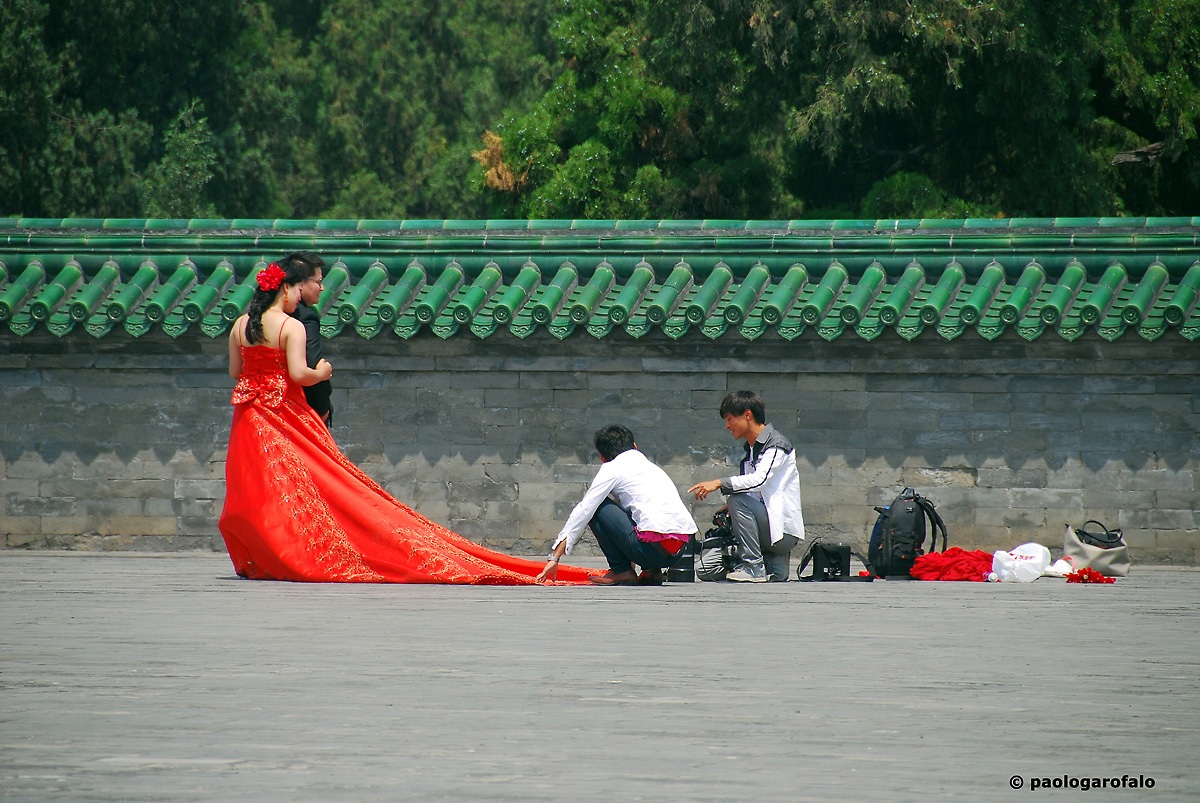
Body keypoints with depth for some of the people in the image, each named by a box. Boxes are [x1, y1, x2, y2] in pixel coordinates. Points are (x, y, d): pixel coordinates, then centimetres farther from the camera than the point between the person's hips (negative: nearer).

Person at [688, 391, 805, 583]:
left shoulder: (776, 444, -10)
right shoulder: (750, 450, 17)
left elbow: (760, 479, -27)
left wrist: (720, 483, -33)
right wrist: (729, 510, -2)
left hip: (784, 530, -8)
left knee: (737, 499, -30)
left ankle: (754, 567, -24)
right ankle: (774, 562, 9)